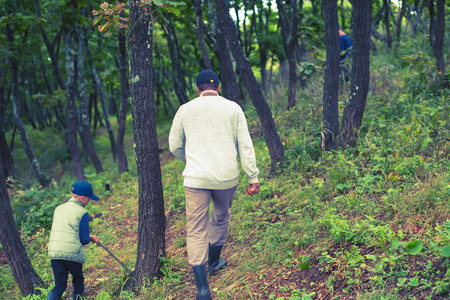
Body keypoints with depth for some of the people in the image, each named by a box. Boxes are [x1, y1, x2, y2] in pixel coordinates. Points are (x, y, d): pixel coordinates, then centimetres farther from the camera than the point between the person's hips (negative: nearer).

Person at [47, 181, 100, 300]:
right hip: (73, 253, -5)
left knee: (59, 286, 6)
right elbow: (84, 240, -5)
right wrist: (91, 238, 19)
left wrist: (87, 235, 28)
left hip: (54, 252, 5)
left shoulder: (58, 209, 17)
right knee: (78, 281, 19)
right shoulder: (82, 213, -4)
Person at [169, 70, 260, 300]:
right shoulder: (233, 108, 4)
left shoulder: (185, 110, 5)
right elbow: (245, 145, 0)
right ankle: (214, 262, 43)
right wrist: (253, 177, 3)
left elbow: (175, 146, 15)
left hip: (196, 177, -1)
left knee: (196, 230, 1)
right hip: (226, 177, 1)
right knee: (221, 218, 25)